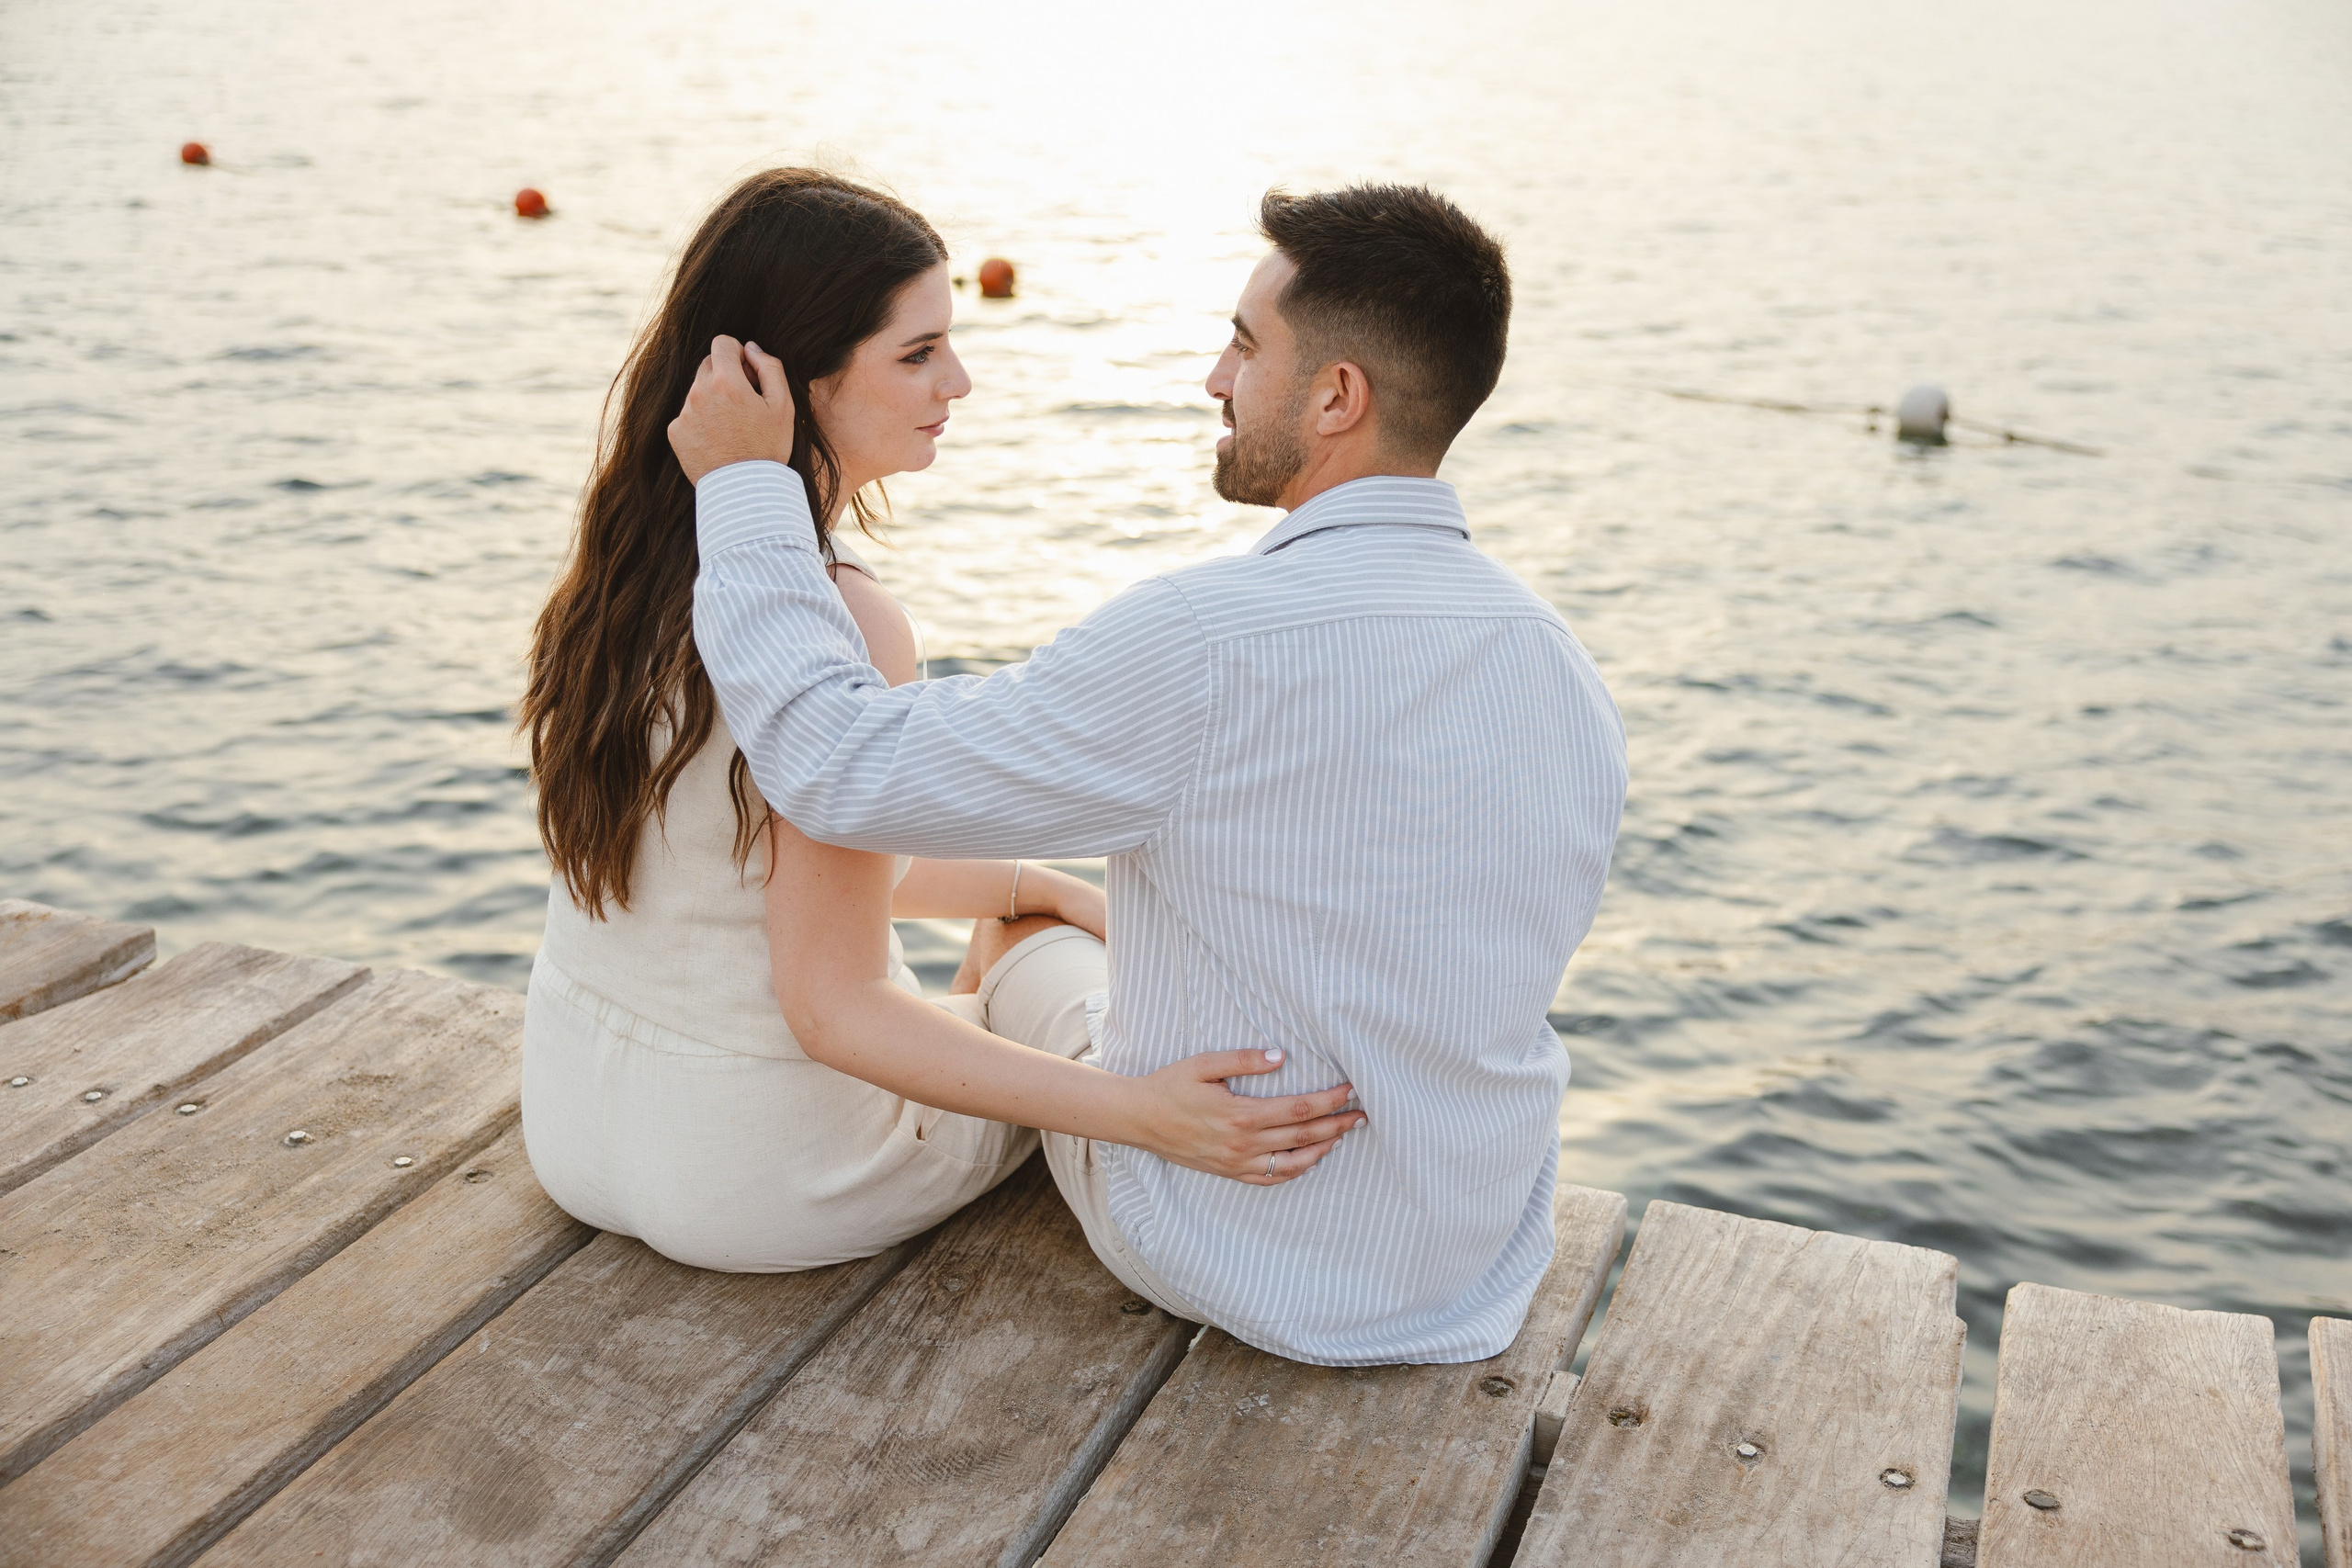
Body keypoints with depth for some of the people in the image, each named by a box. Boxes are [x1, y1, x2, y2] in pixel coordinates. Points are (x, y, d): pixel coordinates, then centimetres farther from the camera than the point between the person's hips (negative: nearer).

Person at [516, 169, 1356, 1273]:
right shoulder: (846, 622, -30)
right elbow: (833, 1009, -28)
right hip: (757, 1173, -7)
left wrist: (1041, 885, 11)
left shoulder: (627, 562, -3)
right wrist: (1135, 1109, -31)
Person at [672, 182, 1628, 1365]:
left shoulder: (1209, 644, -30)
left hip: (1230, 1258, -5)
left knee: (1026, 940, 24)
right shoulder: (1568, 669, -9)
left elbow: (839, 767, -24)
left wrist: (743, 484, -12)